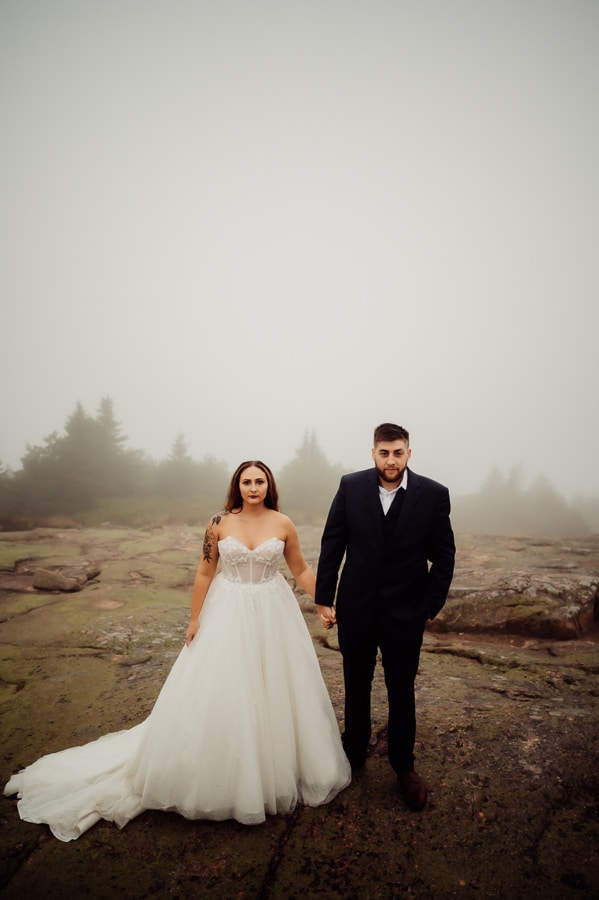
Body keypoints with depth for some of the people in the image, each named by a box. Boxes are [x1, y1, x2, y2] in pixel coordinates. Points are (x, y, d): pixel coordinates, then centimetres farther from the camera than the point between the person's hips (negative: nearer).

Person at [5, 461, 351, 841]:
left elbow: (301, 569, 4)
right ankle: (221, 776, 31)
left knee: (274, 690, 12)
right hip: (227, 615, -1)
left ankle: (278, 771, 36)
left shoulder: (283, 524, -5)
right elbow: (205, 573, 0)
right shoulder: (219, 523, -6)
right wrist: (194, 619, 2)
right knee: (219, 692, 8)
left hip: (273, 614, 1)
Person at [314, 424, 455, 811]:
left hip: (405, 611, -1)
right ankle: (354, 754, 40)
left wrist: (431, 606, -4)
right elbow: (332, 543, -3)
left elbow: (444, 556, -3)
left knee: (402, 691, 14)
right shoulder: (351, 486, -8)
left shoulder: (434, 494, -10)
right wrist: (324, 598, -2)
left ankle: (404, 766, 36)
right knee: (356, 686, 18)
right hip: (356, 607, 1)